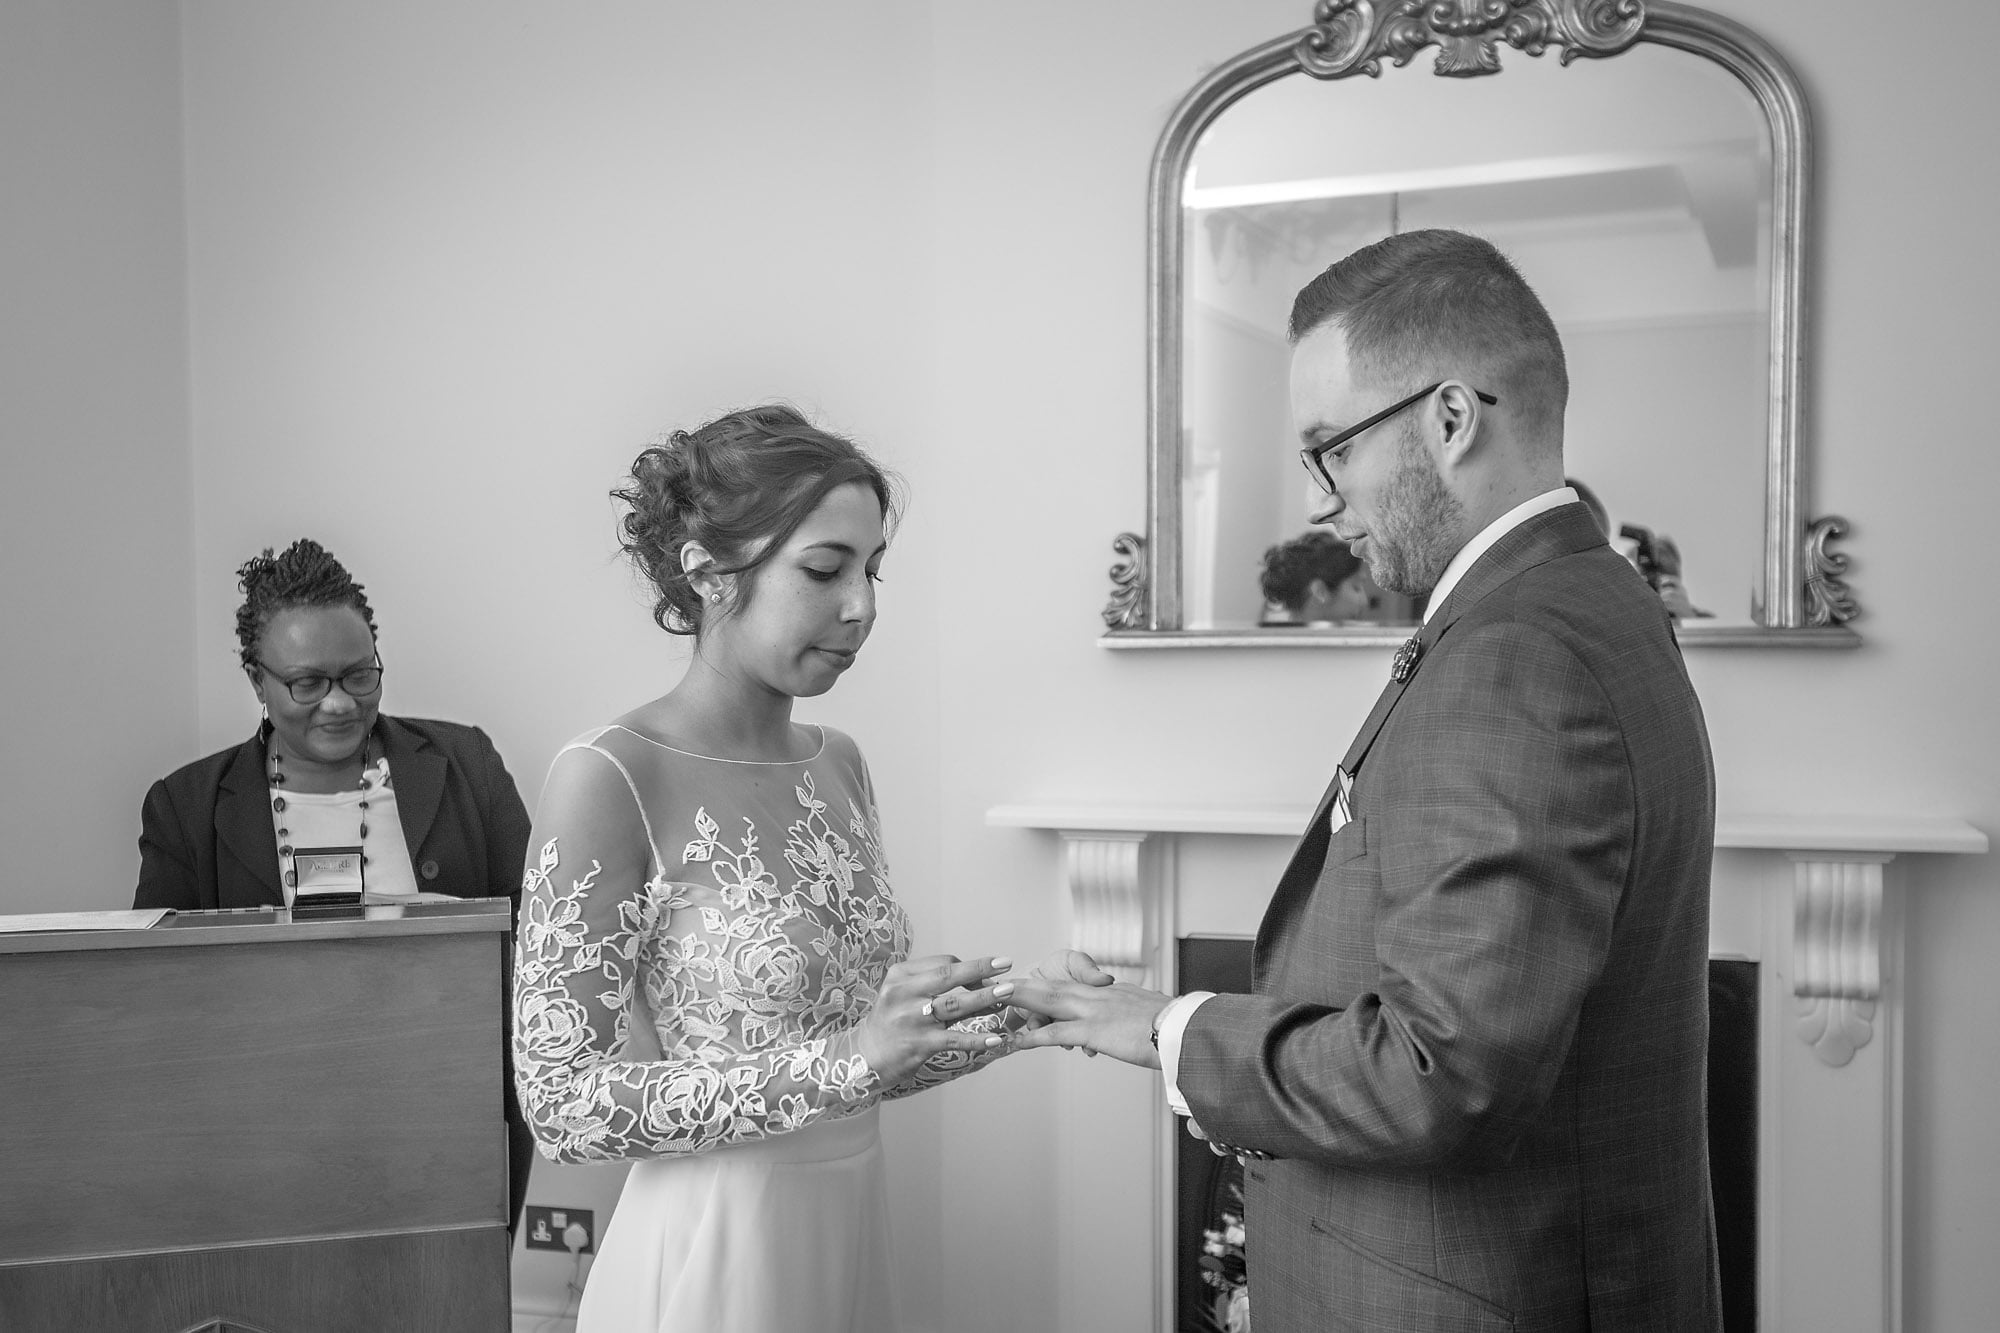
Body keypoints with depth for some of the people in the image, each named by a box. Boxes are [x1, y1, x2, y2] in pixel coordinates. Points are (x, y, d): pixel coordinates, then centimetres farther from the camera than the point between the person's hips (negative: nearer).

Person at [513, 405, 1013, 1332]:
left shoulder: (839, 765, 3)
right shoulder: (607, 778, -16)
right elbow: (563, 1103, -19)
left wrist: (998, 1021, -8)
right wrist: (843, 1058, -25)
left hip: (849, 1238, 7)